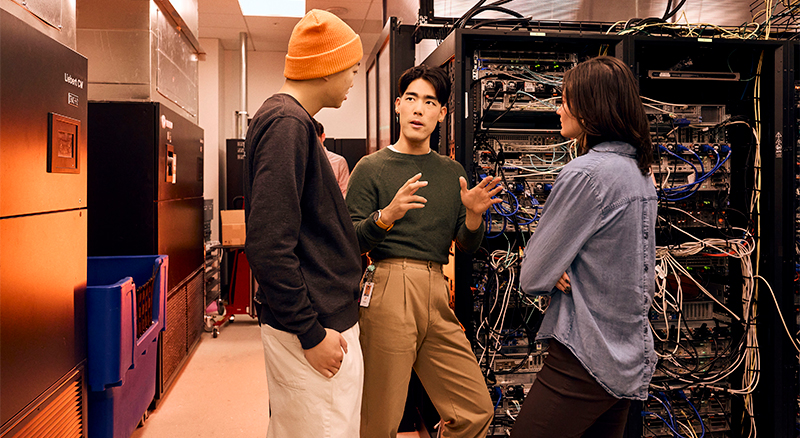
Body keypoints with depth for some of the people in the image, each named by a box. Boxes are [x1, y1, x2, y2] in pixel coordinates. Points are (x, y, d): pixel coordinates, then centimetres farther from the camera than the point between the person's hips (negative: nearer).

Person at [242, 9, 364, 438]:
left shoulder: (284, 118, 14)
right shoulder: (287, 124, -17)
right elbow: (268, 245, -24)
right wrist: (311, 333, -19)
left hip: (315, 317, 10)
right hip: (315, 328, -10)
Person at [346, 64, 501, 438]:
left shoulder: (452, 172, 16)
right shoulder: (372, 168, 3)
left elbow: (468, 245, 15)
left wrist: (473, 215, -6)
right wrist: (387, 215, -22)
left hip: (437, 294, 5)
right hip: (389, 290, -4)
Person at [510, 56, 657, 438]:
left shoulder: (586, 173, -19)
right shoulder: (639, 171, 9)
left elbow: (533, 275, -15)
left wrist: (554, 276, 5)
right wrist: (564, 272, 0)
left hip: (587, 360, -9)